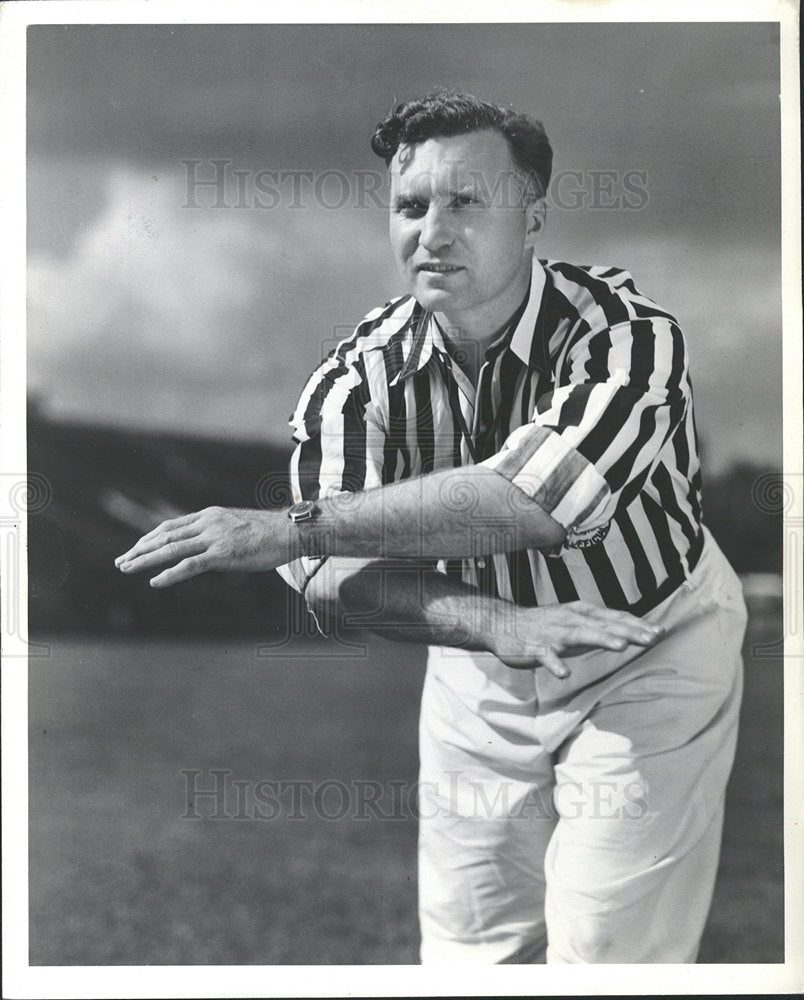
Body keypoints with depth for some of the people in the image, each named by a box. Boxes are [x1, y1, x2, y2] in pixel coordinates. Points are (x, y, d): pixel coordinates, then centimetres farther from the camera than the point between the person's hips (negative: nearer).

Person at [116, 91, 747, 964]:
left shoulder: (623, 333, -25)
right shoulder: (361, 372, -13)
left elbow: (524, 500, -40)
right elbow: (335, 569, -24)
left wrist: (290, 527, -39)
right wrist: (498, 625, -41)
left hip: (650, 648, -4)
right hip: (478, 654, 4)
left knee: (605, 953, -4)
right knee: (466, 944, 12)